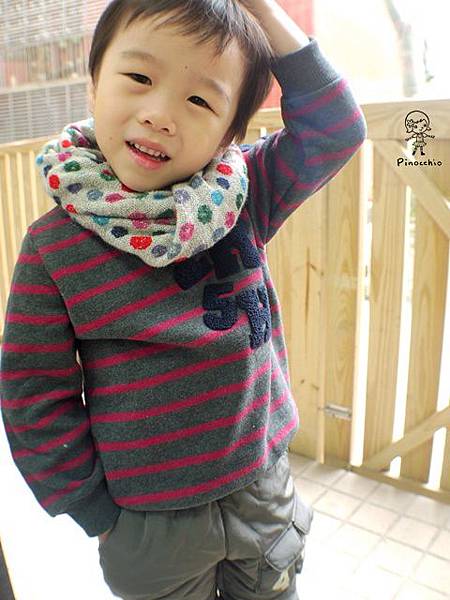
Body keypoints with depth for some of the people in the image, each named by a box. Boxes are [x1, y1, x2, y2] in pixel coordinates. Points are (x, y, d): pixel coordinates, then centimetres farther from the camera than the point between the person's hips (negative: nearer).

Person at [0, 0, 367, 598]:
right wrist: (98, 516, -5)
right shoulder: (53, 246, -16)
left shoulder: (245, 196, -8)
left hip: (265, 487, 3)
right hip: (150, 522, -2)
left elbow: (336, 128, -10)